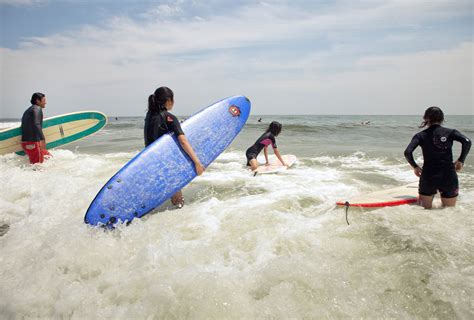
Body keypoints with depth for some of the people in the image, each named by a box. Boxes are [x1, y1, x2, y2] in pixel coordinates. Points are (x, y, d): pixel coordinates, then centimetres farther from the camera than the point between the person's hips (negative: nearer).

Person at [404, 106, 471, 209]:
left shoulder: (421, 135, 2)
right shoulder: (450, 132, 3)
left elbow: (407, 152, -11)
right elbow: (467, 142, -13)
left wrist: (415, 166, 4)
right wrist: (461, 160, -1)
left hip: (428, 177, 0)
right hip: (449, 177, 0)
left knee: (425, 210, 12)